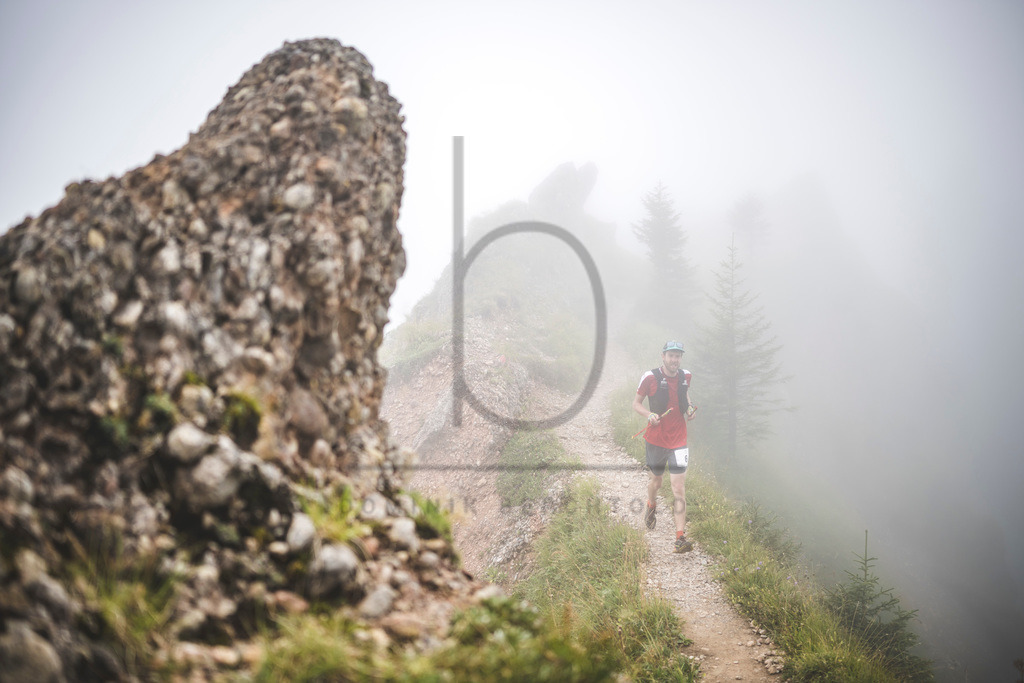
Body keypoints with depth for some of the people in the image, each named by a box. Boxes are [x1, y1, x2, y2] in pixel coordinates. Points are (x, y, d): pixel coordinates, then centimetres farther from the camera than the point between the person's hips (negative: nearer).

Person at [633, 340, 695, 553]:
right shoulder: (650, 377, -9)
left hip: (679, 441, 1)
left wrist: (689, 408, 2)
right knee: (656, 481, 19)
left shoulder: (685, 377, 1)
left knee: (679, 489, -8)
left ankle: (681, 538, -12)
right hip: (656, 439, -1)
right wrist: (649, 415, -19)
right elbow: (636, 403, 0)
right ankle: (651, 506, 55)